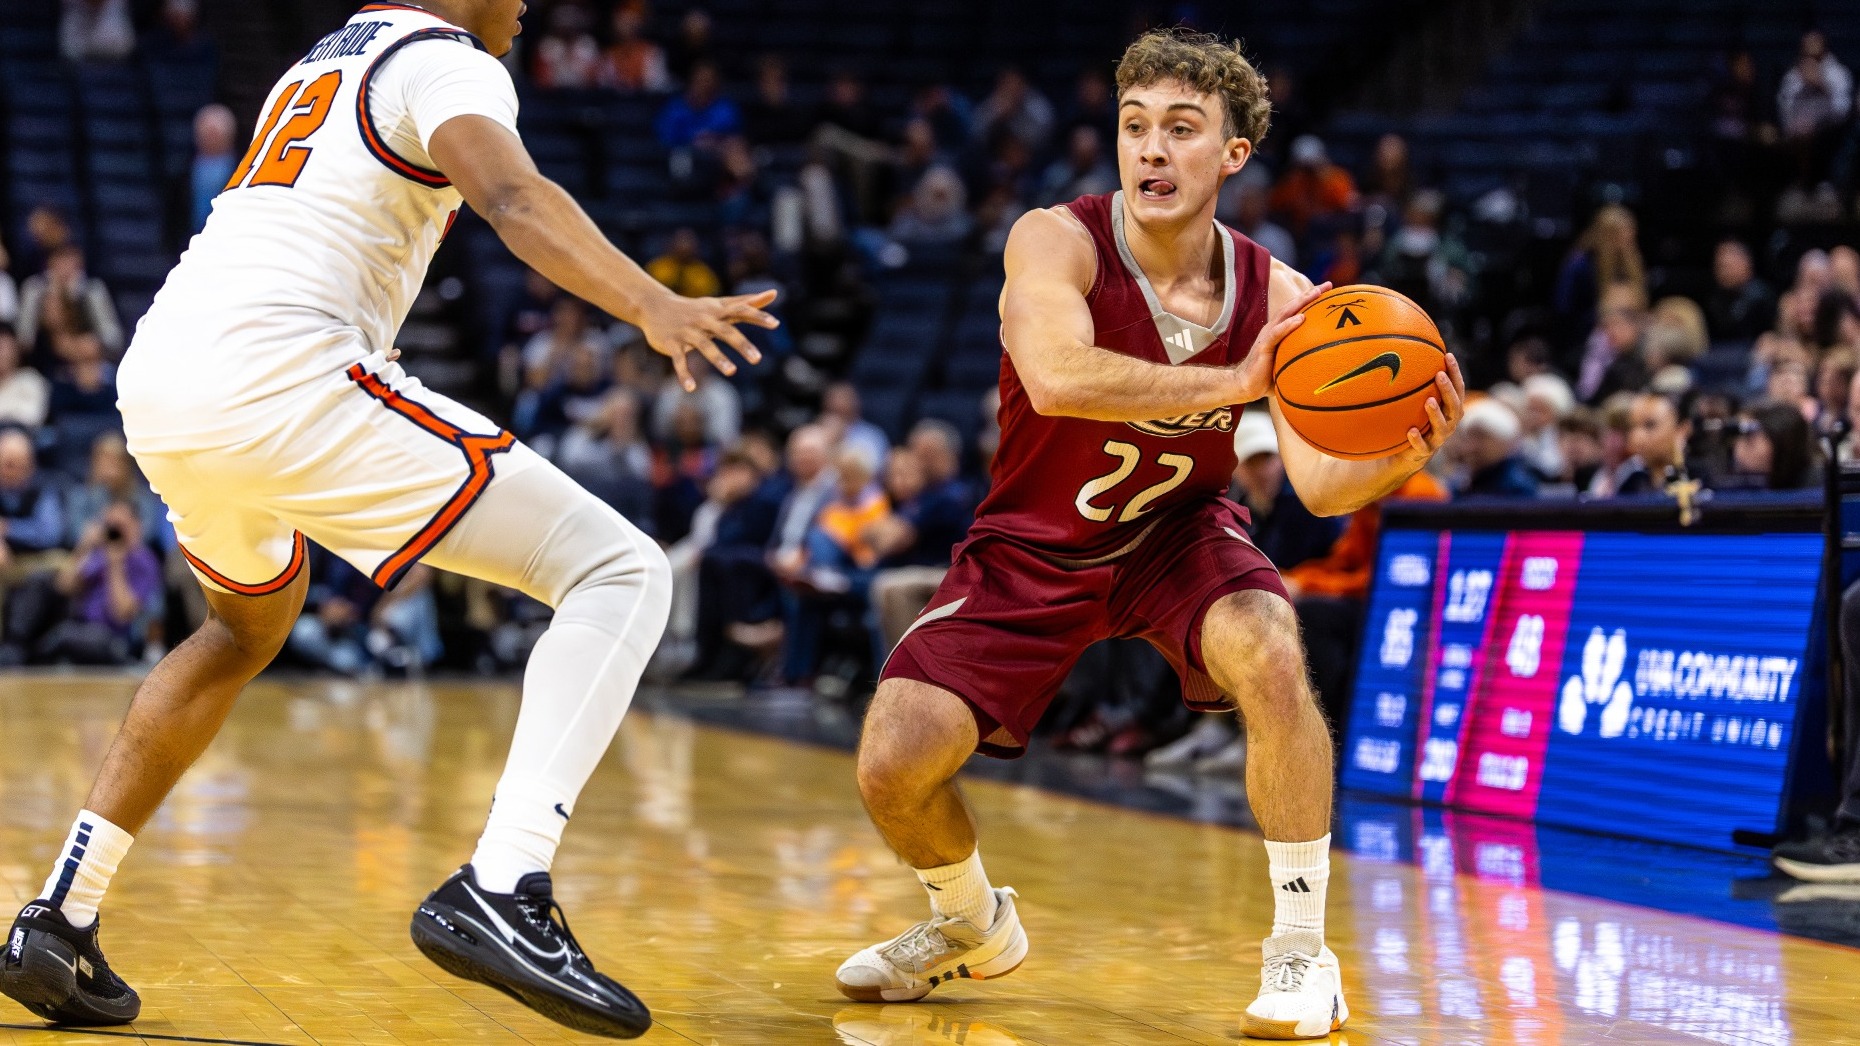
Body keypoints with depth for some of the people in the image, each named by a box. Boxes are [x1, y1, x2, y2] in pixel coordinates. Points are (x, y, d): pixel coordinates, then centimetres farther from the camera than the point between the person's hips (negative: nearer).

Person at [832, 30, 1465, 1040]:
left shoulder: (1276, 297, -15)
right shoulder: (1057, 241, -24)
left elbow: (1321, 483, -19)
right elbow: (1057, 379, -44)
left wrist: (1399, 455, -41)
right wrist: (1231, 384, -52)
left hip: (1177, 533, 1)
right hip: (1034, 547, -1)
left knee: (1268, 652, -33)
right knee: (891, 767, -14)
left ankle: (1302, 949, -15)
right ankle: (973, 926, 23)